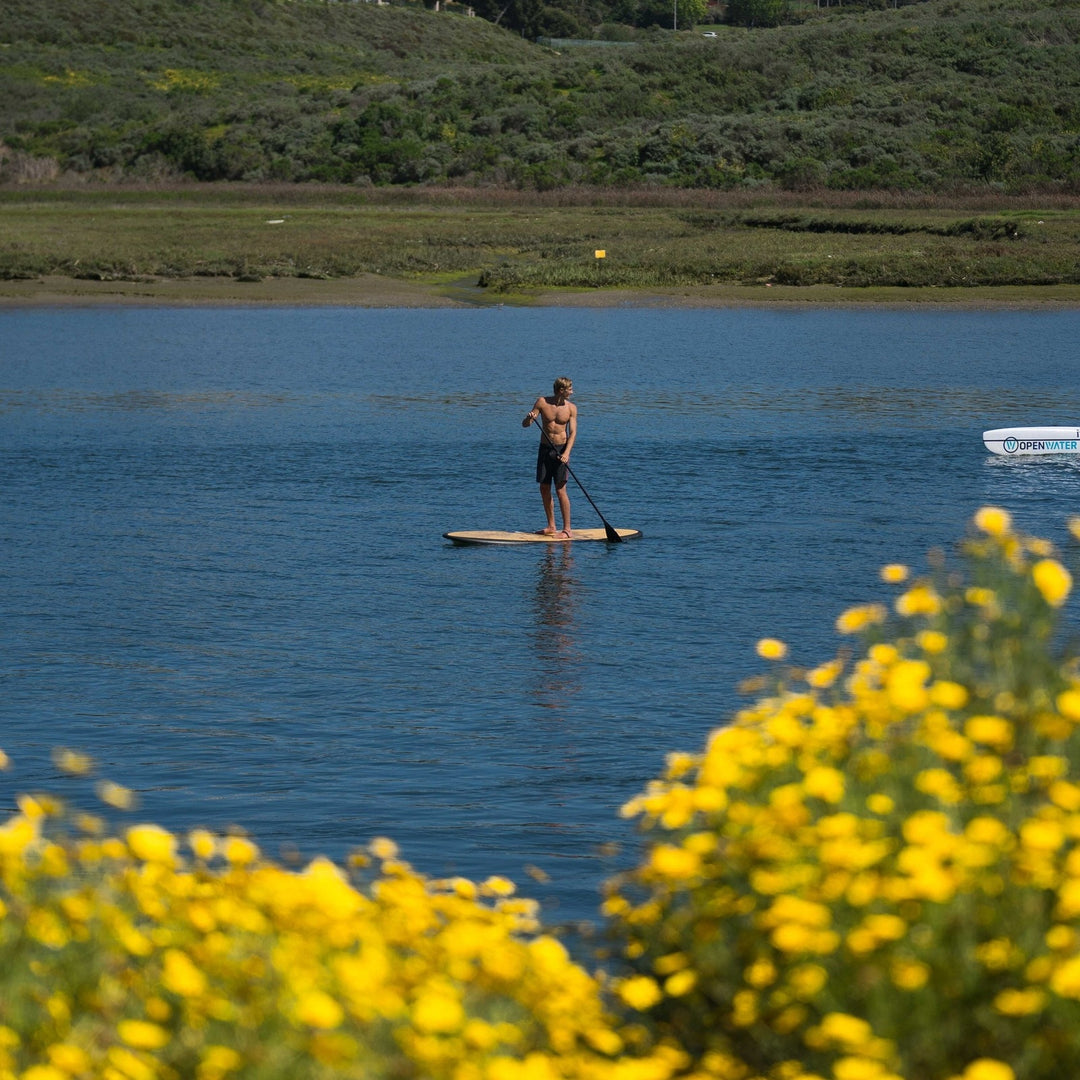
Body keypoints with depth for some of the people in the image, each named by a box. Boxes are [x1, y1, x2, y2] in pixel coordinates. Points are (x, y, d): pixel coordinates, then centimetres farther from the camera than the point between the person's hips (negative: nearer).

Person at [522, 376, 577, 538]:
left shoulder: (571, 408, -3)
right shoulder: (542, 402, -1)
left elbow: (573, 432, -8)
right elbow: (524, 424, 0)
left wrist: (566, 452, -23)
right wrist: (529, 418, -24)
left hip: (561, 450, -3)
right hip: (544, 449, 3)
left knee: (560, 490, -9)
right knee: (544, 489, 7)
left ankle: (567, 529, -6)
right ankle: (551, 527, 19)